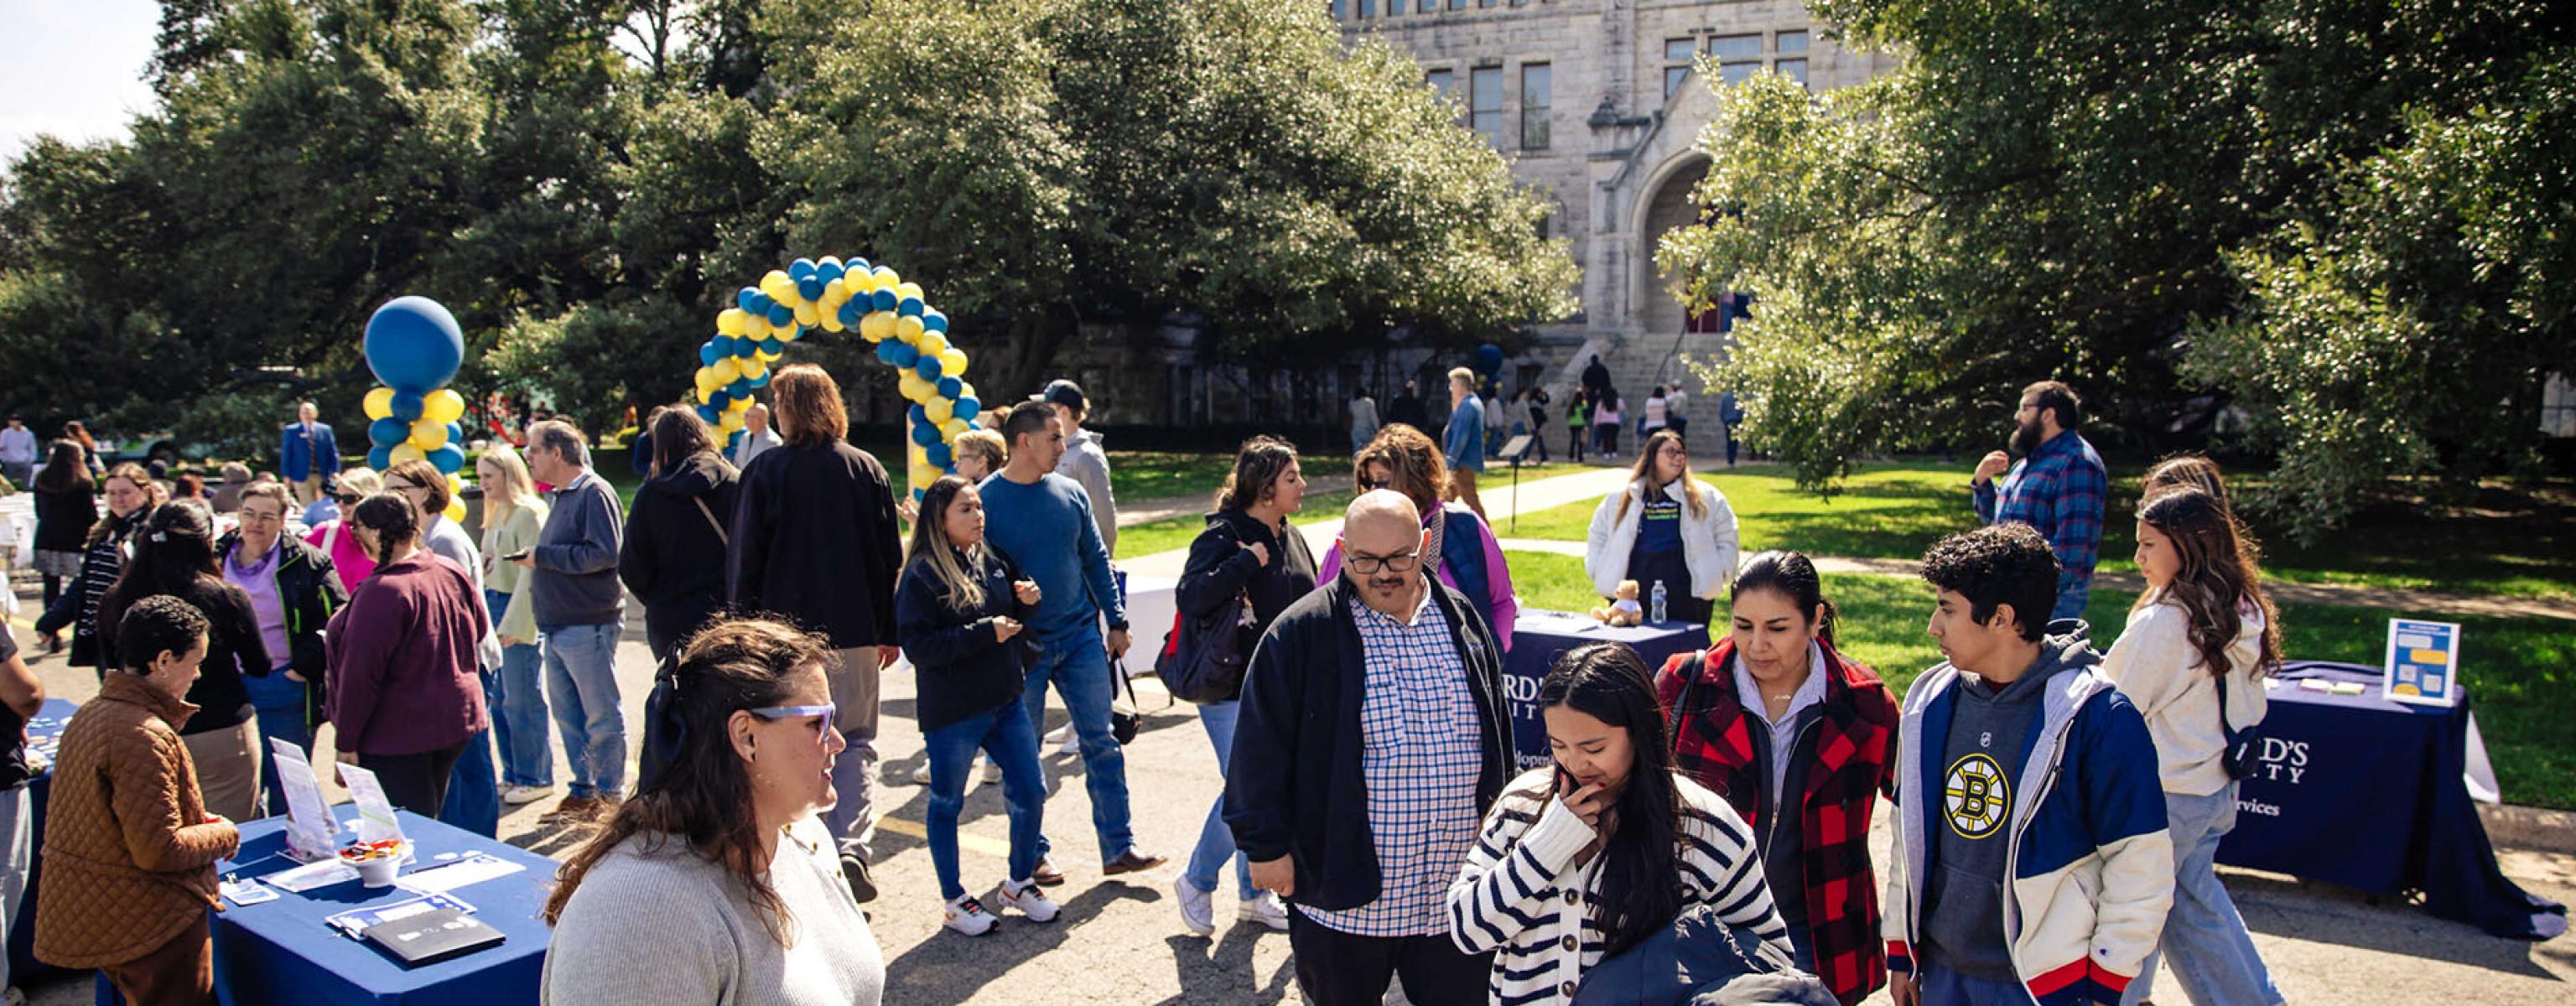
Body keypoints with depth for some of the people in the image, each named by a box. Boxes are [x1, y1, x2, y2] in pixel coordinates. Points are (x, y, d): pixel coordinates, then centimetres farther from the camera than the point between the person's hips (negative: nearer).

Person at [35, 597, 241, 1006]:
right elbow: (159, 850, -26)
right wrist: (222, 836, -9)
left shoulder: (92, 713, 6)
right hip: (153, 926, -10)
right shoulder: (144, 737, -25)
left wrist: (197, 820, 11)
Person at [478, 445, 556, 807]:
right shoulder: (497, 513, 16)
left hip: (520, 613, -9)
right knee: (498, 698, 11)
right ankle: (513, 775, 20)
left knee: (521, 701, -3)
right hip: (492, 608, 9)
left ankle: (536, 778, 7)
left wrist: (515, 624, -18)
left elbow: (531, 573, -16)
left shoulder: (529, 513, -11)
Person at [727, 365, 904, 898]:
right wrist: (889, 632, 12)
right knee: (855, 742, 9)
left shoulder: (765, 472, -6)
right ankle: (851, 848, -9)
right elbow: (891, 558, 5)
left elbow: (746, 560, -4)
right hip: (854, 633, 2)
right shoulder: (868, 470, 2)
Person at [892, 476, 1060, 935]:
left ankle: (1019, 883, 29)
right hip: (951, 712, -6)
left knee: (1030, 792, 9)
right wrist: (985, 632, -22)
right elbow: (917, 645, -21)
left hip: (1005, 701, 6)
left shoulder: (993, 562, 7)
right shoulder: (922, 576, -13)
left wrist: (1027, 601, -2)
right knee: (947, 804, 8)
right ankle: (953, 901, 24)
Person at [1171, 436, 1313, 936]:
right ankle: (1195, 882, 13)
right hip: (1232, 692, -7)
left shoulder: (1289, 537, 10)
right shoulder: (1223, 536, -14)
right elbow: (1190, 596, -29)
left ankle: (1254, 895, 27)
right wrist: (1248, 561, -25)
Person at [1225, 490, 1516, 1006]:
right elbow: (1261, 748, -7)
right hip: (1344, 896, -3)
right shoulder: (1302, 633, -9)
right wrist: (1266, 844, -8)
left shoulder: (1462, 621, 5)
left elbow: (1498, 738, 16)